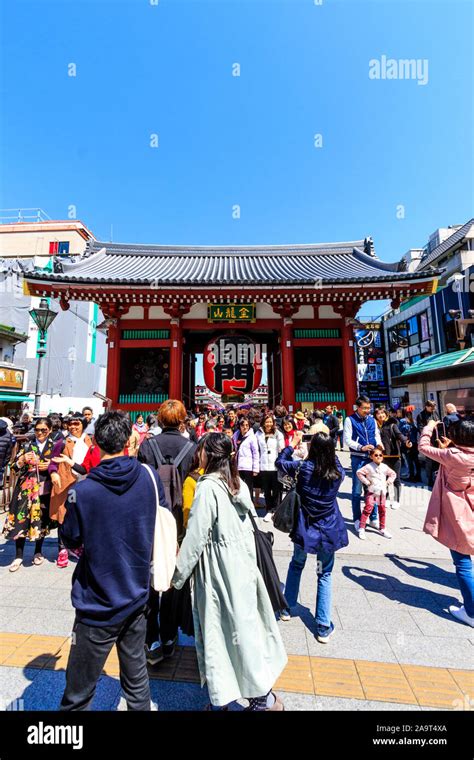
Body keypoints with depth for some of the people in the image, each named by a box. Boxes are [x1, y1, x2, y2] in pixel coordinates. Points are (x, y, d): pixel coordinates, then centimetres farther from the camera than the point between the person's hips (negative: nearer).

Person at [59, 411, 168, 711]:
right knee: (137, 678, 25)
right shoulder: (149, 477, -14)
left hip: (98, 607, -3)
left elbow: (71, 541, -5)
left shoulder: (82, 492, -23)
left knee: (78, 695, 20)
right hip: (137, 598, 3)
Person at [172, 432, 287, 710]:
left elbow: (196, 537, -17)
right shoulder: (239, 484, 1)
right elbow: (250, 524, 8)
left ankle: (222, 697, 30)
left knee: (218, 629, 12)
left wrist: (178, 575, -4)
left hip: (218, 568, -7)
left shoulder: (208, 487, -19)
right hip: (242, 561, 7)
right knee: (243, 623, 20)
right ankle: (263, 696, 36)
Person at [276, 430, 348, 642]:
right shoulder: (338, 472, -11)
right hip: (329, 530, 1)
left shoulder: (302, 467, -16)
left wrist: (291, 445, 9)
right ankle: (323, 627, 21)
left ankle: (287, 608, 37)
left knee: (296, 565, 24)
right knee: (325, 575, 17)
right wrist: (328, 450, 9)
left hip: (304, 528, 0)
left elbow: (280, 462, 0)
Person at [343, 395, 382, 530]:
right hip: (358, 458, -4)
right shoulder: (350, 420, -6)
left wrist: (379, 443, -6)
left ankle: (374, 518, 28)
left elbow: (377, 434, 16)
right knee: (357, 490, 6)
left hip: (372, 457, 4)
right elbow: (347, 440, -10)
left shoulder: (372, 419, 8)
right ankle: (357, 519, 19)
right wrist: (361, 447, -22)